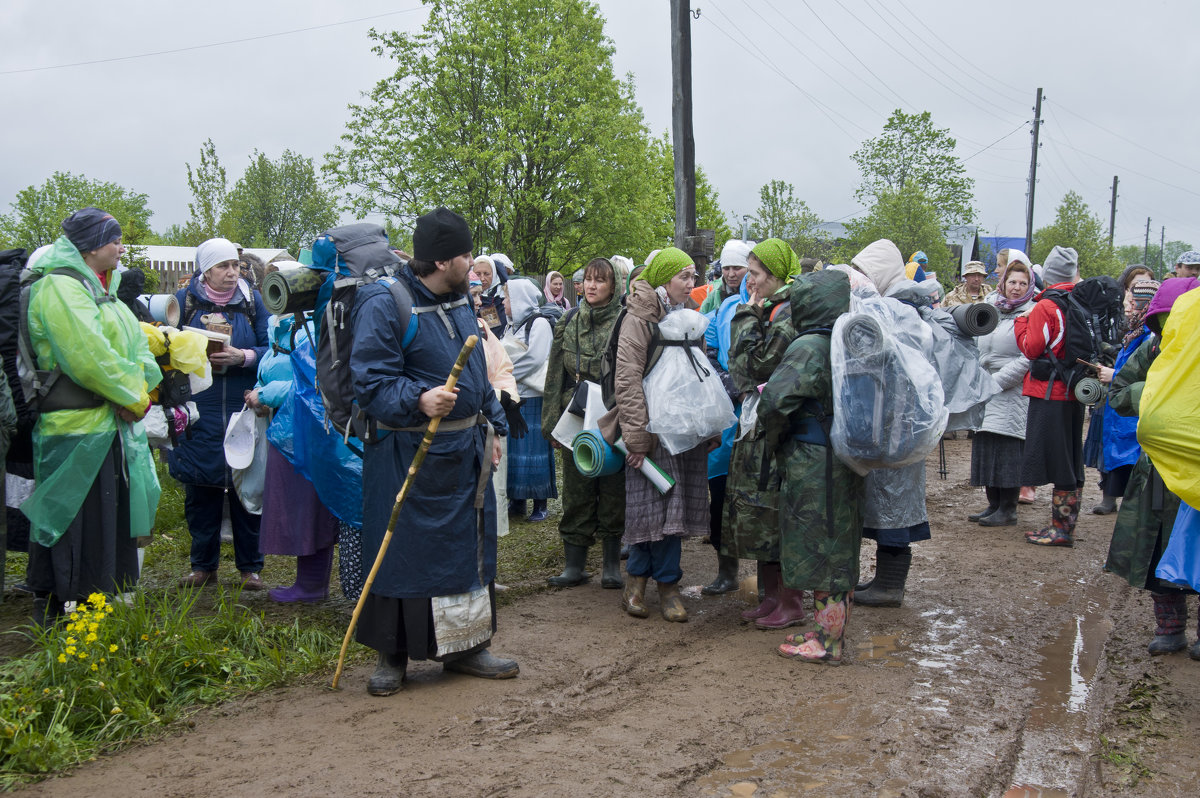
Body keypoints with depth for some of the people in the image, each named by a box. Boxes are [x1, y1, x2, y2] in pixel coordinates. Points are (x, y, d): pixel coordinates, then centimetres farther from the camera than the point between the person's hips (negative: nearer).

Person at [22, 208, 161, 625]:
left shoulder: (98, 289, 18)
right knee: (77, 525, -3)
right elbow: (89, 357, -23)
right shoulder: (60, 287, -14)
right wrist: (134, 397, -12)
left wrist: (138, 392, -5)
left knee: (108, 520, 16)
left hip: (109, 424, 10)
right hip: (77, 429, -10)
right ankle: (52, 612, 8)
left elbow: (135, 347, 13)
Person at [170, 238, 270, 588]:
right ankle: (203, 565, 20)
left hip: (243, 410, 0)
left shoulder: (252, 300, 5)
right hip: (199, 414, 0)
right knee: (199, 491, 5)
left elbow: (270, 349, 2)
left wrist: (243, 357, -15)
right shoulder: (185, 300, 4)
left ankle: (250, 566, 14)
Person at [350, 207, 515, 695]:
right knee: (403, 550, 0)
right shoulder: (384, 305, -14)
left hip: (466, 450, 8)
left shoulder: (460, 301, 12)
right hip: (409, 452, -8)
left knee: (470, 545, 13)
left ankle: (466, 646, 26)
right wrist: (419, 400, -35)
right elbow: (372, 382, -19)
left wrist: (492, 427, 18)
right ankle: (392, 656, 16)